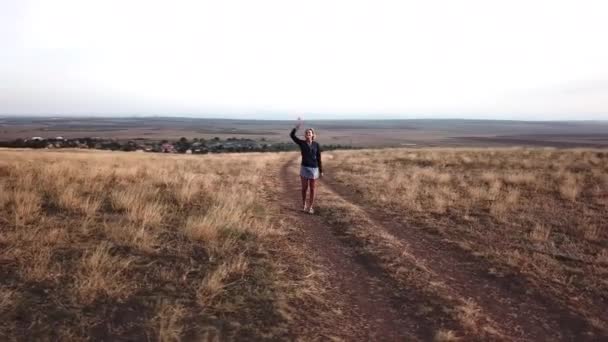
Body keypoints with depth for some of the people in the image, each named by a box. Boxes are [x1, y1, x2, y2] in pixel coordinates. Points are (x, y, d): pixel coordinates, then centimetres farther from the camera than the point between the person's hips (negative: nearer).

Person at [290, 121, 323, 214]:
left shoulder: (316, 145, -1)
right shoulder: (302, 143, -1)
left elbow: (319, 158, 3)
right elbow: (292, 135, -11)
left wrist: (321, 171, 3)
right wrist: (297, 127, -24)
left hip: (314, 169, 0)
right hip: (304, 168, 0)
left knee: (312, 189, 6)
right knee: (304, 188, 9)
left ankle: (310, 207, 18)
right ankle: (304, 205, 31)